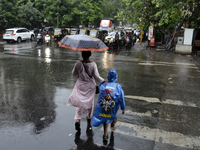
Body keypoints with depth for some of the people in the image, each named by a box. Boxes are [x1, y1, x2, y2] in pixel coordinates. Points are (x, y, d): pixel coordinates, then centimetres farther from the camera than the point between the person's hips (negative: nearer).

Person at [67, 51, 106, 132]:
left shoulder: (78, 64, -13)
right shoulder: (93, 64, -17)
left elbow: (74, 74, 1)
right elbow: (97, 76, -16)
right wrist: (103, 81, -3)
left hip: (80, 86, 0)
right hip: (90, 86, 0)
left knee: (80, 102, 11)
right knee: (90, 102, 19)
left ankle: (78, 120, -5)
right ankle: (89, 118, 39)